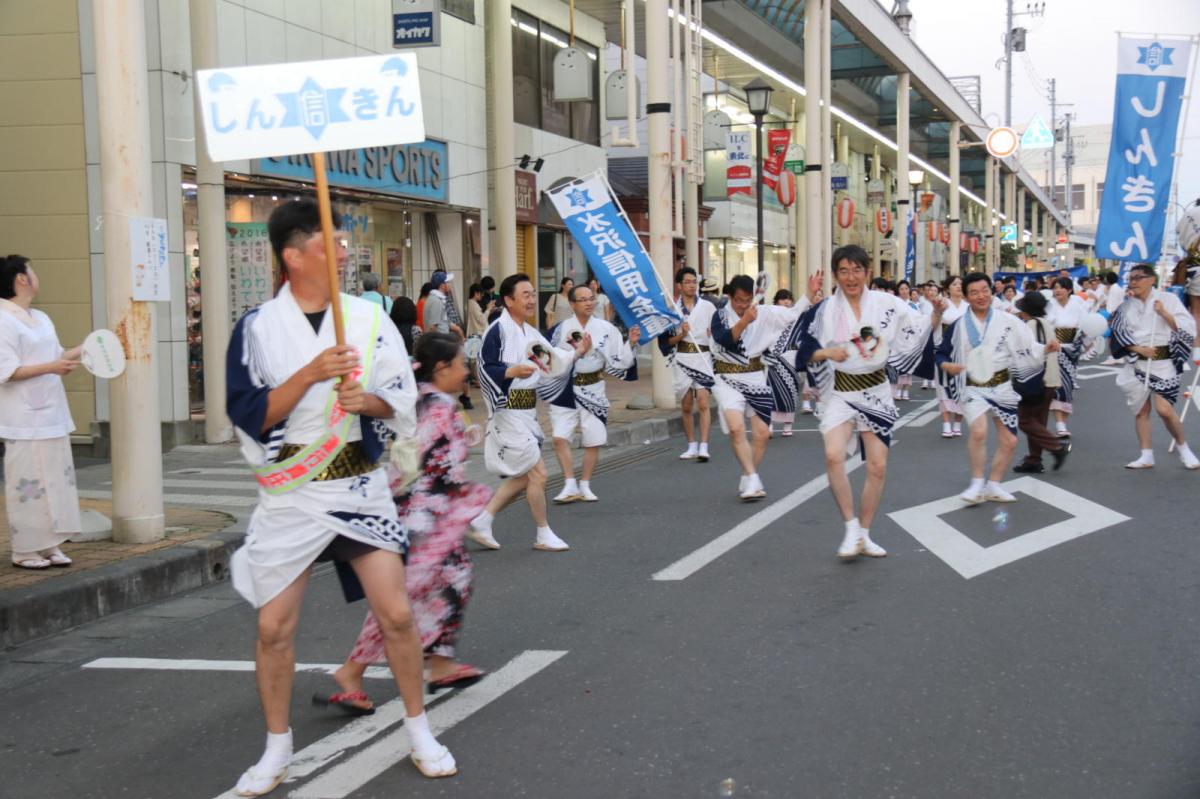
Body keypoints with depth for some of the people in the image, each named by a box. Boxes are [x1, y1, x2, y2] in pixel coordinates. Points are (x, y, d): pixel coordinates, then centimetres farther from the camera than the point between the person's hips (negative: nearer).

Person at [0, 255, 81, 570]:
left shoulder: (42, 319, 13)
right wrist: (51, 367, -23)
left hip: (51, 414, 8)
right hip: (25, 420, -8)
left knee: (57, 479, 9)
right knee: (28, 483, -3)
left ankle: (50, 545, 16)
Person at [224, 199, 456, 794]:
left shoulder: (368, 318, 1)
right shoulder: (258, 328, -5)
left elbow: (403, 399, 5)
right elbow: (247, 415, -11)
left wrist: (370, 400, -16)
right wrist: (311, 373, -21)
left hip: (360, 486, 1)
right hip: (290, 494, -1)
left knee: (395, 613, 0)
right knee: (274, 625, 2)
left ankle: (418, 730, 20)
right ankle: (277, 749, 22)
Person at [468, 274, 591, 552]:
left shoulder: (530, 332, 14)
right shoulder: (498, 331, -14)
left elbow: (551, 363, 18)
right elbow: (485, 368, -20)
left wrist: (576, 353, 8)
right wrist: (512, 371, -35)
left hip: (527, 412, 9)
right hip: (508, 412, -9)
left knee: (523, 476, 14)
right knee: (538, 473, -5)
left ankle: (481, 521, 22)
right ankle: (543, 535, 9)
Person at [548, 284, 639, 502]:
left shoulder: (606, 329, -2)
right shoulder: (562, 329, -3)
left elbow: (618, 361, 0)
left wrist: (631, 344, -13)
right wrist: (569, 348, -17)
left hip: (593, 390, 1)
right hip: (567, 390, -1)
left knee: (593, 441, 6)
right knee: (560, 437, -11)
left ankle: (585, 486, 20)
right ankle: (570, 486, -2)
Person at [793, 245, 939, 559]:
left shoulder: (887, 304, -2)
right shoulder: (825, 310, -5)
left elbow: (919, 331, 1)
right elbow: (805, 351, -2)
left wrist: (936, 317, -18)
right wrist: (826, 353, -21)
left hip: (877, 392, 2)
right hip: (841, 392, -2)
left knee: (877, 466, 4)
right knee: (833, 455, -25)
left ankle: (864, 535, 20)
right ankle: (851, 528, -11)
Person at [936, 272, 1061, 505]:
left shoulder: (1007, 321, -3)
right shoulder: (958, 326, -2)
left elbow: (1028, 347, -1)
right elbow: (941, 354, 5)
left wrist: (1046, 349, -20)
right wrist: (946, 365, -16)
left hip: (1002, 387, 2)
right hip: (973, 388, -2)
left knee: (1009, 442, 5)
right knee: (979, 431, -27)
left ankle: (992, 486, 24)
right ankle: (977, 484, -11)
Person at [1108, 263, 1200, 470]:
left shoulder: (1167, 299, -4)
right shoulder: (1126, 305, 6)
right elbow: (1119, 334, 0)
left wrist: (1164, 313, -19)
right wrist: (1139, 348, -13)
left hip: (1163, 363, -4)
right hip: (1136, 363, 4)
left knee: (1164, 409, -14)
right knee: (1141, 410, 6)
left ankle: (1183, 447, 9)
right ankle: (1146, 456, 14)